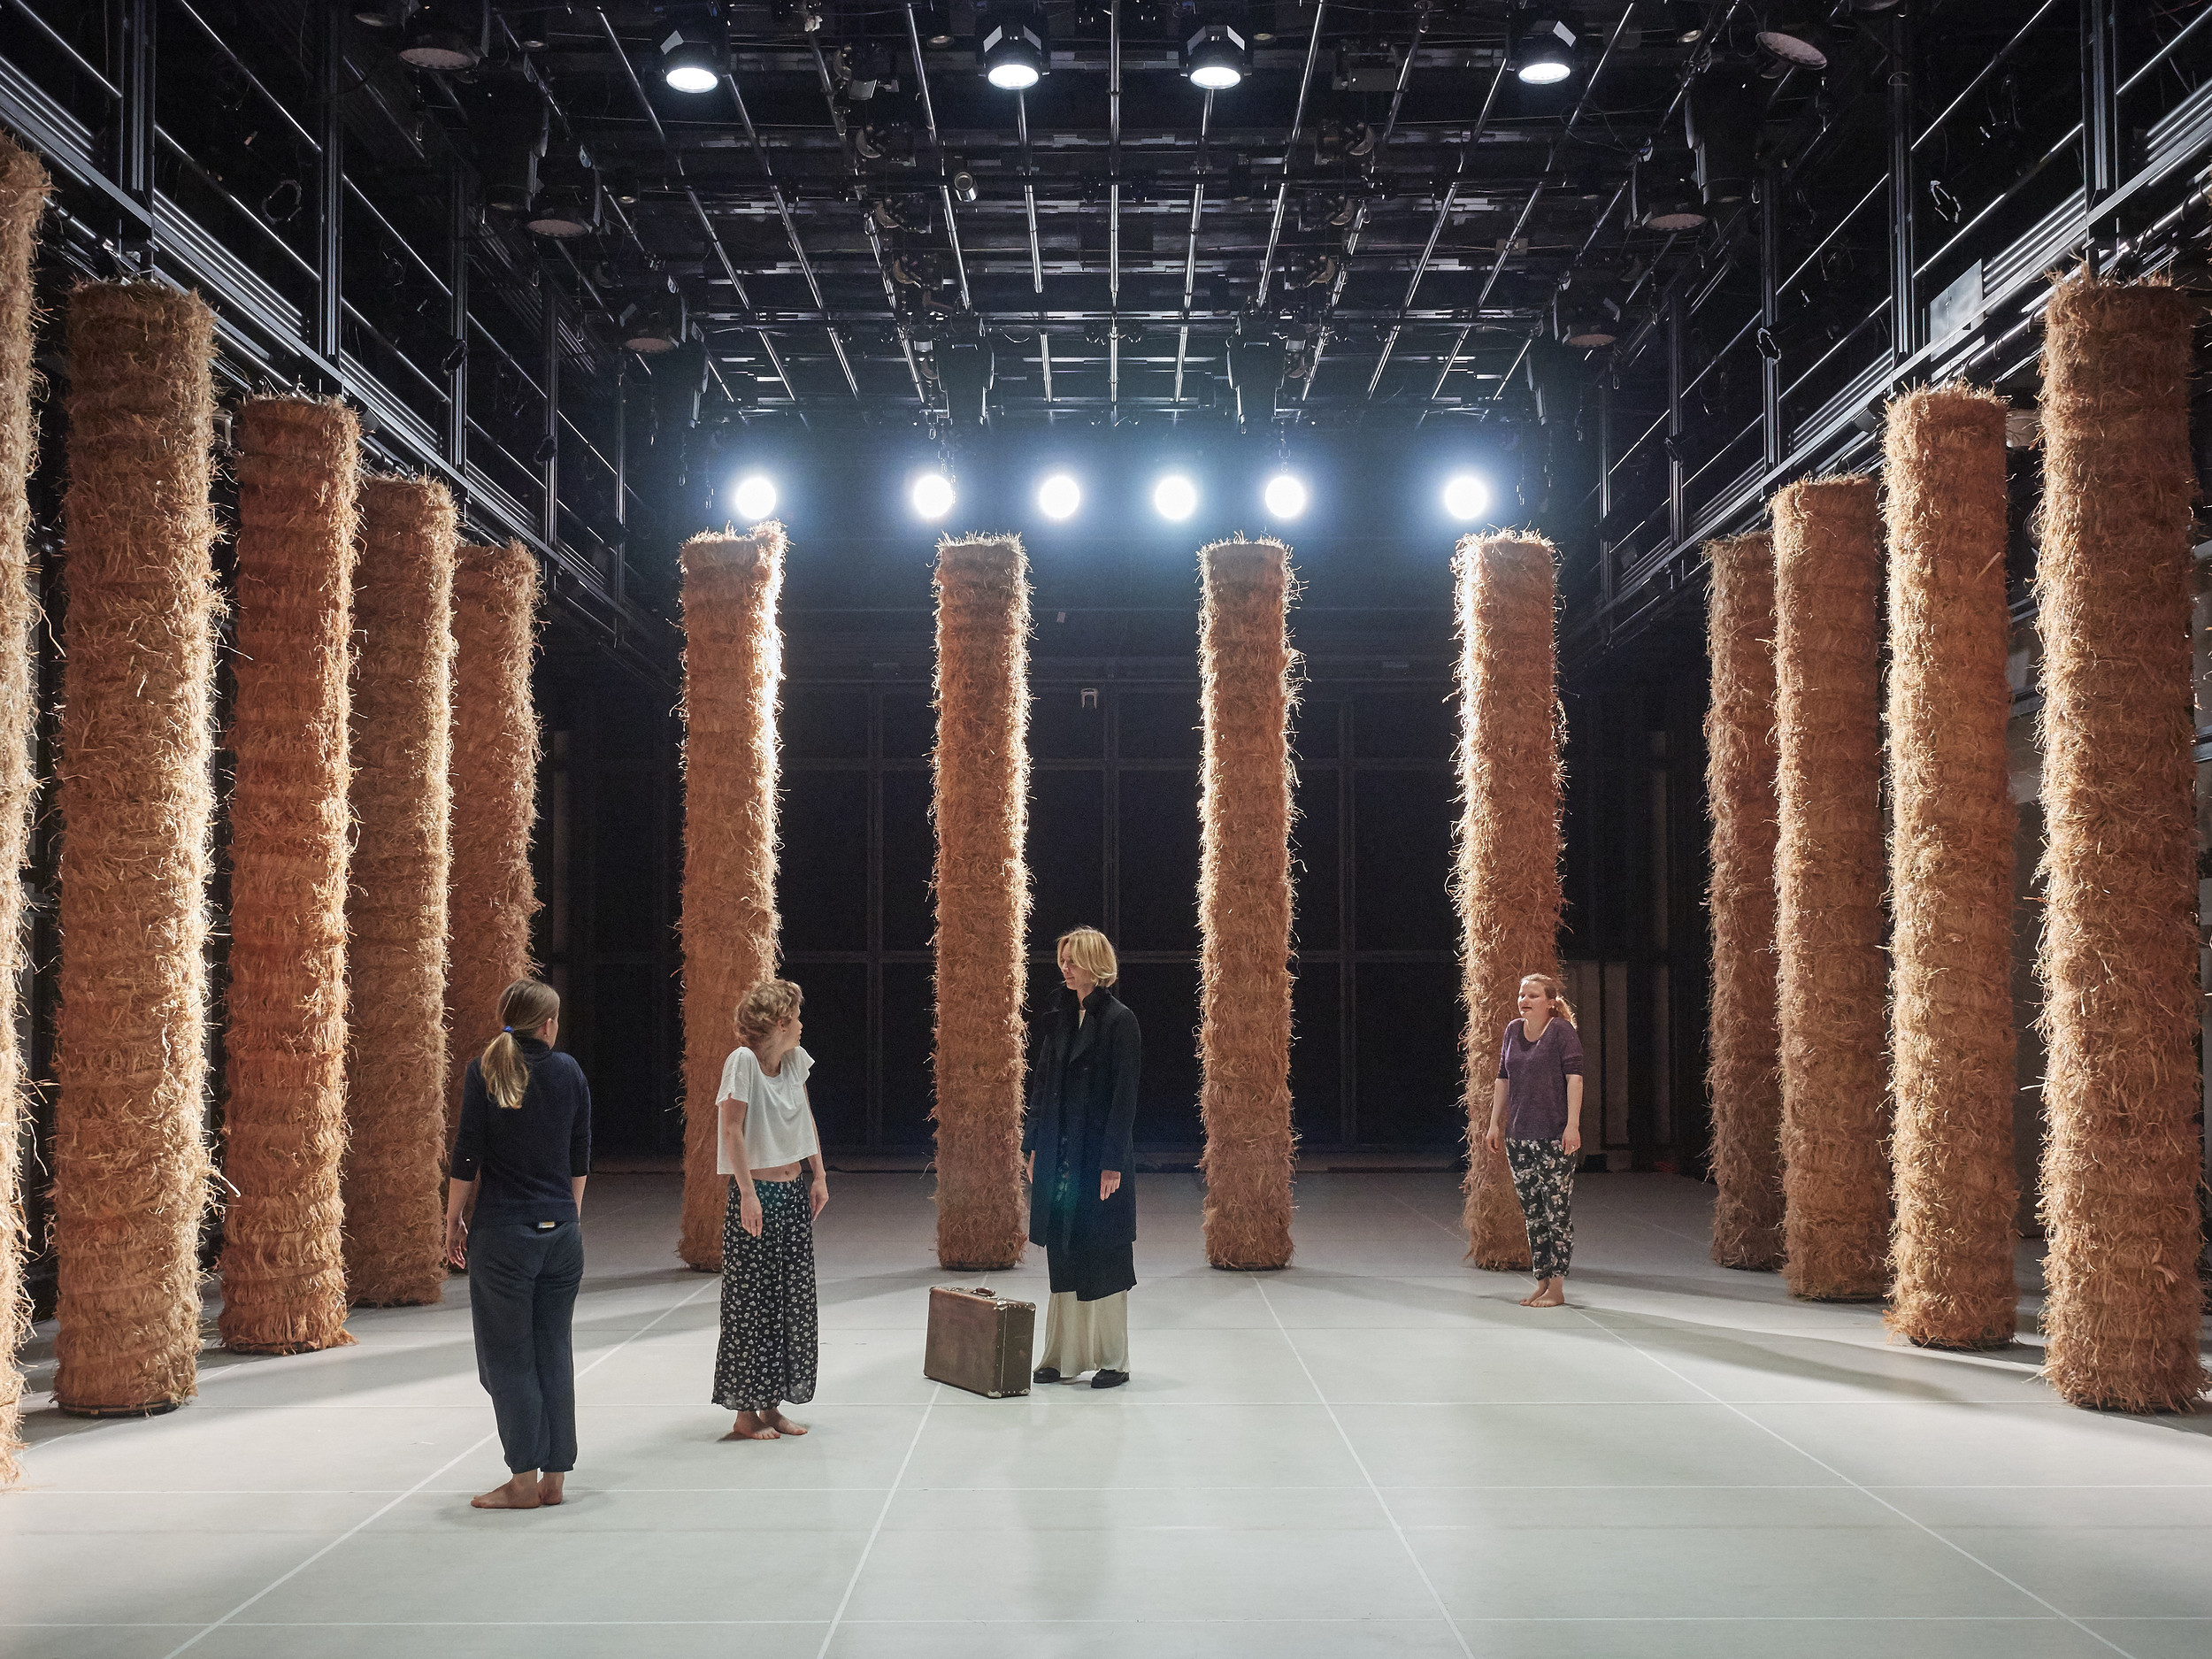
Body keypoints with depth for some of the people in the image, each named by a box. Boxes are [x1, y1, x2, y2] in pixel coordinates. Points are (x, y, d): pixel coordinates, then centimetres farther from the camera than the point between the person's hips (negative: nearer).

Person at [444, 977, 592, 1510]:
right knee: (554, 1350, 9)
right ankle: (555, 1476, 13)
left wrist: (455, 1220, 2)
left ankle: (524, 1479, 5)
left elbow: (467, 1156, -8)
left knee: (508, 1355, 3)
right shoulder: (569, 1072, 3)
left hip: (503, 1231, -4)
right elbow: (580, 1157, 10)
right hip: (561, 1230, 4)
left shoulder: (485, 1071, -6)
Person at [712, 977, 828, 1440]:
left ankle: (771, 1406, 18)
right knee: (751, 1302, -2)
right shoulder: (743, 1060, -14)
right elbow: (733, 1130, -16)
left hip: (794, 1192, 7)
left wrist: (819, 1176, 13)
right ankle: (745, 1414, 7)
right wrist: (747, 1193, -20)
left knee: (793, 1299, 9)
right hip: (756, 1194, -7)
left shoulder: (795, 1059, 7)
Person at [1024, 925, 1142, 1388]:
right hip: (1060, 1154, 7)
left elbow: (1124, 1094, -13)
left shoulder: (1119, 1020, -10)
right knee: (1064, 1254, 9)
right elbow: (1042, 1083, 14)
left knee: (1102, 1255, 0)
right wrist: (1035, 1147, 10)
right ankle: (1064, 1356, 16)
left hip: (1098, 1155, -7)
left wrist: (1113, 1162, -16)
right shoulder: (1063, 1018, 11)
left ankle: (1113, 1361, 10)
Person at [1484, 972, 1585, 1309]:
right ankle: (1541, 1282, 17)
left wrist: (1573, 1124, -17)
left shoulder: (1562, 1030, -6)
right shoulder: (1513, 1030, 11)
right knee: (1532, 1212, 9)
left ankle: (1556, 1287, 0)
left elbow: (1574, 1078, -10)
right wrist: (1495, 1122, 16)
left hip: (1555, 1136, -6)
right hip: (1518, 1136, 6)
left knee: (1557, 1209, -4)